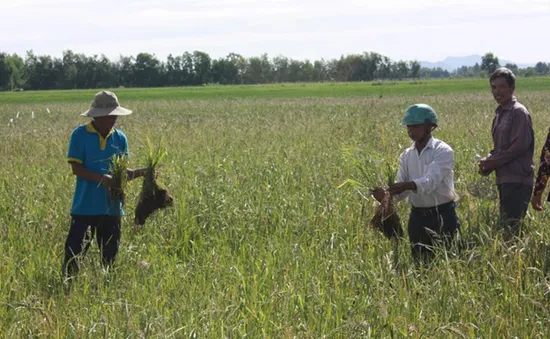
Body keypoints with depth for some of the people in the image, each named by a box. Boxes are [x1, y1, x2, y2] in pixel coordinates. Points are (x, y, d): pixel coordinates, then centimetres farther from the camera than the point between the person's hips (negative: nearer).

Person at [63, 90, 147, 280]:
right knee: (74, 250, -6)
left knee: (109, 254, 11)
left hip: (112, 206, 4)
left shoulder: (120, 138, 6)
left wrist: (141, 172, -11)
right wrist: (101, 178, -25)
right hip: (85, 206, -4)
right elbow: (76, 168, -11)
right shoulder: (80, 135, -7)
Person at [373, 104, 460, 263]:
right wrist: (386, 194, -22)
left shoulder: (442, 151, -10)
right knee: (420, 261, 9)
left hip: (443, 216, -5)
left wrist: (407, 185, -42)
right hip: (418, 217, 5)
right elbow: (401, 190, 0)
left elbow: (432, 180, -26)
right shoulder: (407, 156, 8)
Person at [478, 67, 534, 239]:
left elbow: (520, 146, -17)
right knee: (505, 226, 10)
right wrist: (488, 162, 3)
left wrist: (492, 161, -11)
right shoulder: (499, 113, 17)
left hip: (517, 181, -9)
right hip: (504, 179, 9)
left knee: (511, 228, -12)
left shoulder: (518, 112, -9)